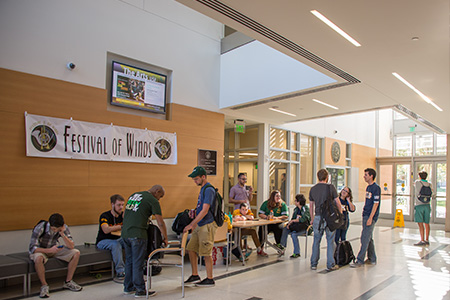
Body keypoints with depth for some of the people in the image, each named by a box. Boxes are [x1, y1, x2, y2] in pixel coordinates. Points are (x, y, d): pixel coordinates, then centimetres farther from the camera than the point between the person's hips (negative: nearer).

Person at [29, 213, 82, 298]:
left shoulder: (64, 228, -17)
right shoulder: (40, 228, -27)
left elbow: (71, 246, -19)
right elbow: (32, 248, -27)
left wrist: (62, 234, -32)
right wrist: (50, 250, -39)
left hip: (54, 249, 4)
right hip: (40, 250, -3)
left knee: (76, 253, -16)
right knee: (38, 258, -40)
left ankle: (68, 282, -3)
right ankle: (44, 285, -19)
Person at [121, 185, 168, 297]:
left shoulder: (134, 195, 18)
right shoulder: (153, 201, -4)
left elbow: (124, 215, 23)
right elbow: (160, 223, -5)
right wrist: (165, 238, 7)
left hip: (125, 233, 7)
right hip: (137, 235, -7)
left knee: (129, 261, 17)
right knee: (138, 263, 2)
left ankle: (128, 288, 28)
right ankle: (140, 290, 11)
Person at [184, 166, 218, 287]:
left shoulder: (209, 189, -17)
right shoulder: (203, 188, 14)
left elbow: (205, 210, -23)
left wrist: (191, 224, -23)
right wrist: (195, 210, 10)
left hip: (207, 225, -10)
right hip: (199, 225, 10)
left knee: (206, 253, 0)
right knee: (191, 249, 12)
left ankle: (209, 279, 13)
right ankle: (195, 276, 23)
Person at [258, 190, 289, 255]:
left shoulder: (283, 204, 6)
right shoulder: (266, 203, 9)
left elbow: (286, 216, -5)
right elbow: (260, 214, 5)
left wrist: (277, 218, -20)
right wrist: (266, 217, -16)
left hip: (277, 224, 0)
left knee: (279, 228, -33)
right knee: (262, 229, -30)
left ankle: (279, 246, -5)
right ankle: (260, 249, -15)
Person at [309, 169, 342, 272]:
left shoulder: (312, 189, 6)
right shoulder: (330, 187, -6)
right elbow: (338, 202, -5)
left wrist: (312, 218, 21)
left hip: (318, 217, 3)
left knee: (316, 241, 12)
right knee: (330, 241, 7)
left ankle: (314, 264, 18)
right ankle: (330, 265, 12)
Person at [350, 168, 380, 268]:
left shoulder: (376, 188, -14)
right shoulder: (368, 187, 14)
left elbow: (376, 204, -17)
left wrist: (370, 218, -20)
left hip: (371, 217, -9)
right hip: (365, 215, 9)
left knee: (365, 238, -8)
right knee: (369, 238, 15)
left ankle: (360, 261, -4)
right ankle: (372, 259, 25)